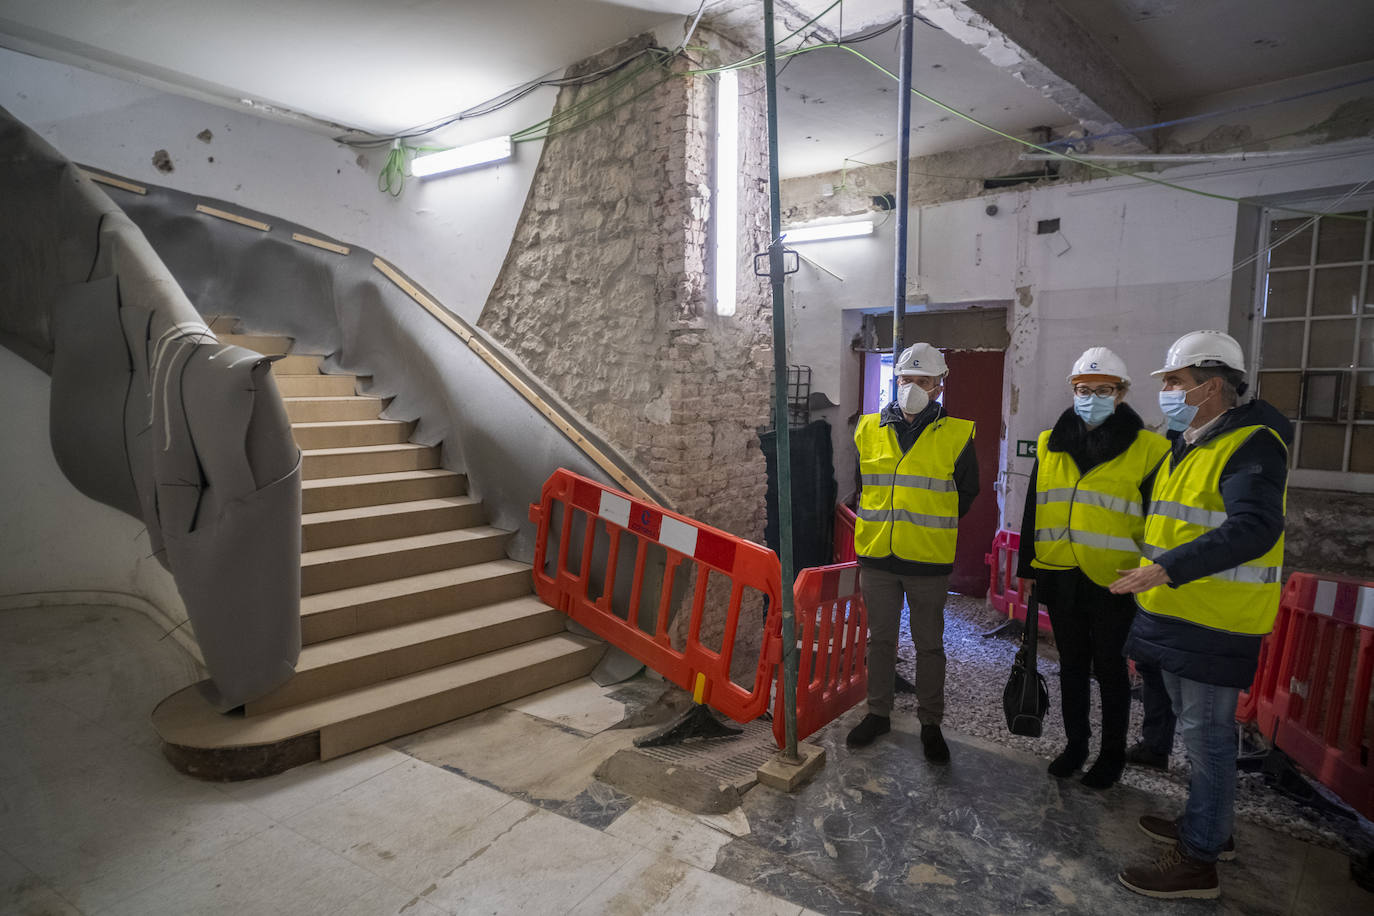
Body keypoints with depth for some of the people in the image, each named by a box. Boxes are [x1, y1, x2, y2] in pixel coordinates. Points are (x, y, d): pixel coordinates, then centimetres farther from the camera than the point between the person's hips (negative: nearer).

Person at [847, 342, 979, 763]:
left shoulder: (956, 434, -4)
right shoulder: (869, 429, 3)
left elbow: (966, 491, 8)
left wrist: (931, 527, 9)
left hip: (928, 561, -2)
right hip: (876, 556, 3)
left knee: (929, 645, 10)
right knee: (880, 639, 14)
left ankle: (930, 724, 27)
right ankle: (878, 713, 31)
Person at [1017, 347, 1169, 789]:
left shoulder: (1147, 449, -5)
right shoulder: (1050, 445, 7)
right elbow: (1033, 512, 11)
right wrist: (1029, 567, 10)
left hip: (1113, 581, -4)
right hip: (1061, 576, 4)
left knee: (1109, 666, 10)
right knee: (1071, 663, 16)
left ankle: (1113, 752, 28)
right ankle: (1075, 743, 32)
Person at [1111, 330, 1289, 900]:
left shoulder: (1251, 445, -16)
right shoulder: (1188, 447, 14)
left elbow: (1255, 528, -31)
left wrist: (1168, 568, -38)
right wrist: (1153, 589, 23)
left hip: (1215, 624, -9)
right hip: (1176, 617, 9)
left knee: (1206, 735, 1)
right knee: (1194, 727, 20)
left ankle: (1198, 860, 13)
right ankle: (1209, 826, 38)